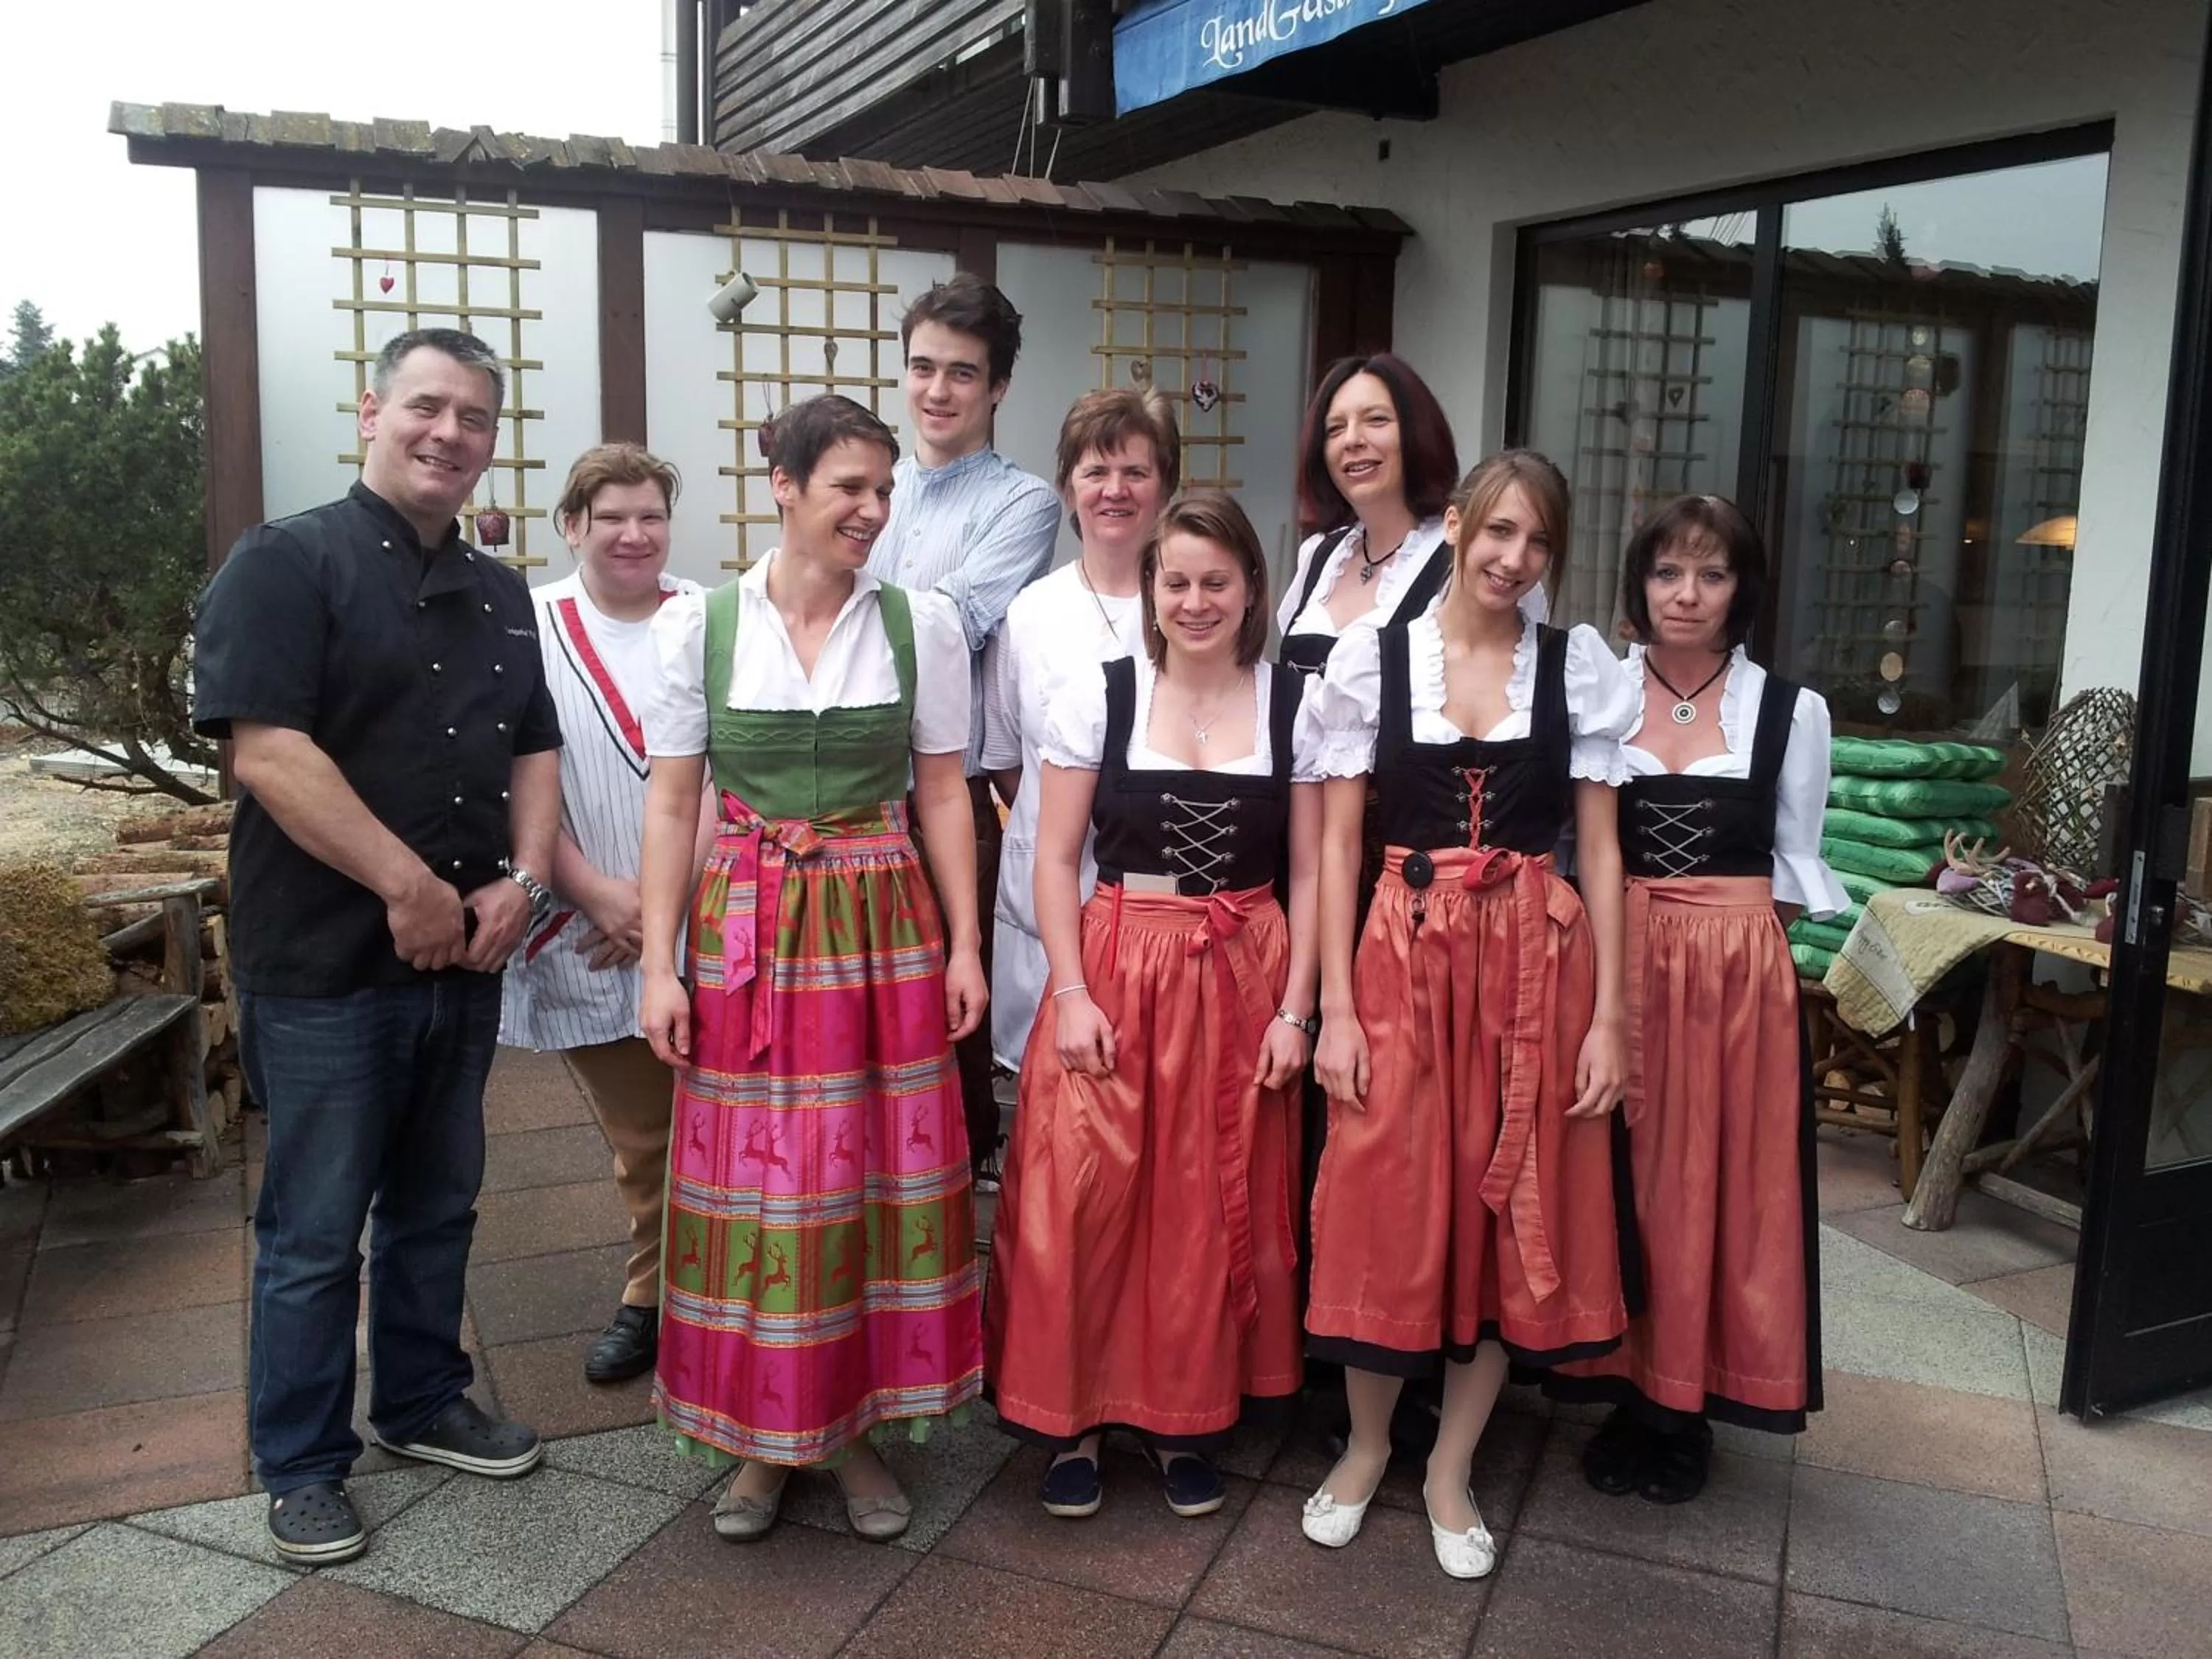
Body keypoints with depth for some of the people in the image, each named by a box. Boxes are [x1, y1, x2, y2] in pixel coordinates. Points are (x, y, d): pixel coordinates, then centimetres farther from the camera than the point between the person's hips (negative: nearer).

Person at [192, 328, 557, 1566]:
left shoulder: (499, 594, 13)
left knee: (438, 1205, 18)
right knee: (317, 1231, 5)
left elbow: (535, 752, 13)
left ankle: (424, 1403, 35)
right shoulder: (286, 561, -9)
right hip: (325, 962, -6)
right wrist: (408, 886, -19)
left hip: (466, 956, 7)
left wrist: (523, 880, -4)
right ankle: (303, 1465, 21)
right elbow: (266, 748, -18)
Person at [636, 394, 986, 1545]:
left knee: (878, 1175, 6)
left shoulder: (921, 623, 1)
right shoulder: (698, 624, -1)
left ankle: (858, 1431, 25)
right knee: (754, 1180, 5)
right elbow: (670, 805, 1)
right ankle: (759, 1438, 24)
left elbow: (943, 795, 5)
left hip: (881, 925, 1)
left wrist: (964, 946, 0)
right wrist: (659, 965, -3)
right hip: (745, 925, 0)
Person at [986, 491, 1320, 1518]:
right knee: (1083, 1202, -1)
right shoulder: (1098, 696, -1)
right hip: (1116, 972, -1)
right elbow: (1055, 859, 0)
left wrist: (1294, 1008, -3)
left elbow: (1308, 872, 4)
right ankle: (1073, 1419, 18)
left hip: (1243, 983, 1)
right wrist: (1072, 993, -9)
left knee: (1215, 1211, 8)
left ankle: (1188, 1419, 27)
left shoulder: (1294, 707, 2)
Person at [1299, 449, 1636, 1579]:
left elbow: (1600, 850, 4)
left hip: (1538, 963, 1)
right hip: (1403, 958, -1)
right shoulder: (1369, 658, 0)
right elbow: (1335, 845, 0)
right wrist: (1336, 1007, -5)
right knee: (1385, 1206, 6)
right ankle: (1366, 1442, 31)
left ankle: (1451, 1466, 28)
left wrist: (1607, 1013, -2)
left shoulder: (1581, 666, 3)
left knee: (1515, 1215, 8)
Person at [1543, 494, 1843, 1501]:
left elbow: (1798, 867, 8)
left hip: (1738, 972, 0)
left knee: (1721, 1183, 6)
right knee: (1621, 1178, 6)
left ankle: (1686, 1404, 22)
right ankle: (1629, 1391, 21)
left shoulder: (1792, 711, 3)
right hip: (1615, 964, 0)